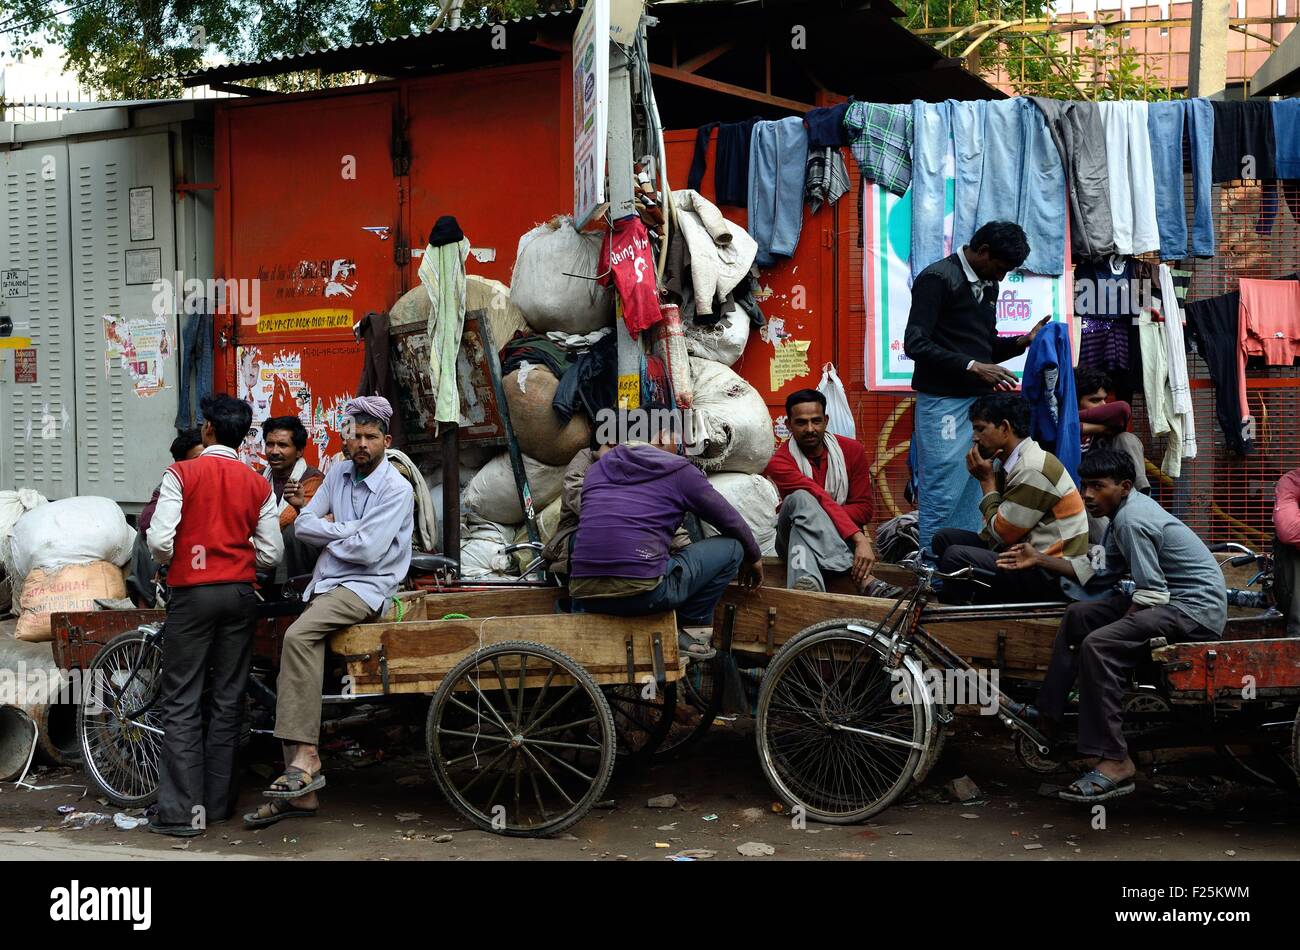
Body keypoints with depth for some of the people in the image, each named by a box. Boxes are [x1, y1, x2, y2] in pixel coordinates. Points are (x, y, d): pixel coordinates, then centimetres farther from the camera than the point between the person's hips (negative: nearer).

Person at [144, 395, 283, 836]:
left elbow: (159, 540, -13)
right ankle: (218, 803, 15)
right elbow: (270, 554, 2)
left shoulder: (181, 474, -7)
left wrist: (170, 562, 9)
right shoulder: (258, 485, 4)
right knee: (228, 700, 10)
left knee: (181, 703, 0)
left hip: (192, 592, -4)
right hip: (240, 593, 4)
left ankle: (183, 812, -3)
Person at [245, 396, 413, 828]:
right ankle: (301, 791, -1)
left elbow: (366, 549, -17)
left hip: (366, 588, -7)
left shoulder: (397, 490, -8)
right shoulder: (338, 474, 13)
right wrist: (346, 529, -9)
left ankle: (306, 757, -29)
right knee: (292, 675, -6)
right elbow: (303, 523, 5)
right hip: (326, 585, 7)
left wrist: (327, 536, 0)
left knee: (297, 636, -31)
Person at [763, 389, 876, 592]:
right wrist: (859, 539, -40)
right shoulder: (779, 462, -13)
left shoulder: (852, 450, -2)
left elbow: (863, 509, -7)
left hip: (841, 538, 2)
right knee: (800, 498, -34)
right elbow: (822, 500, -28)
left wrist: (814, 516, -24)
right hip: (792, 535, -2)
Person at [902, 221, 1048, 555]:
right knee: (940, 499, -7)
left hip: (979, 402, 8)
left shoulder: (987, 286, 18)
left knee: (973, 502, 9)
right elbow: (915, 344, -17)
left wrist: (1023, 341, 6)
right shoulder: (937, 278, -8)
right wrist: (973, 367, -21)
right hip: (943, 403, -8)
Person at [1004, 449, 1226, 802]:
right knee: (1079, 614, 14)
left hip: (1197, 608, -11)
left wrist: (1120, 624, -9)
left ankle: (1115, 763, -23)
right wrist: (1040, 560, 13)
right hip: (1173, 597, 11)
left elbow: (1151, 595, -23)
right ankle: (1047, 715, 19)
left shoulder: (1132, 520, -20)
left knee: (1098, 645, -26)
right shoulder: (1125, 510, 11)